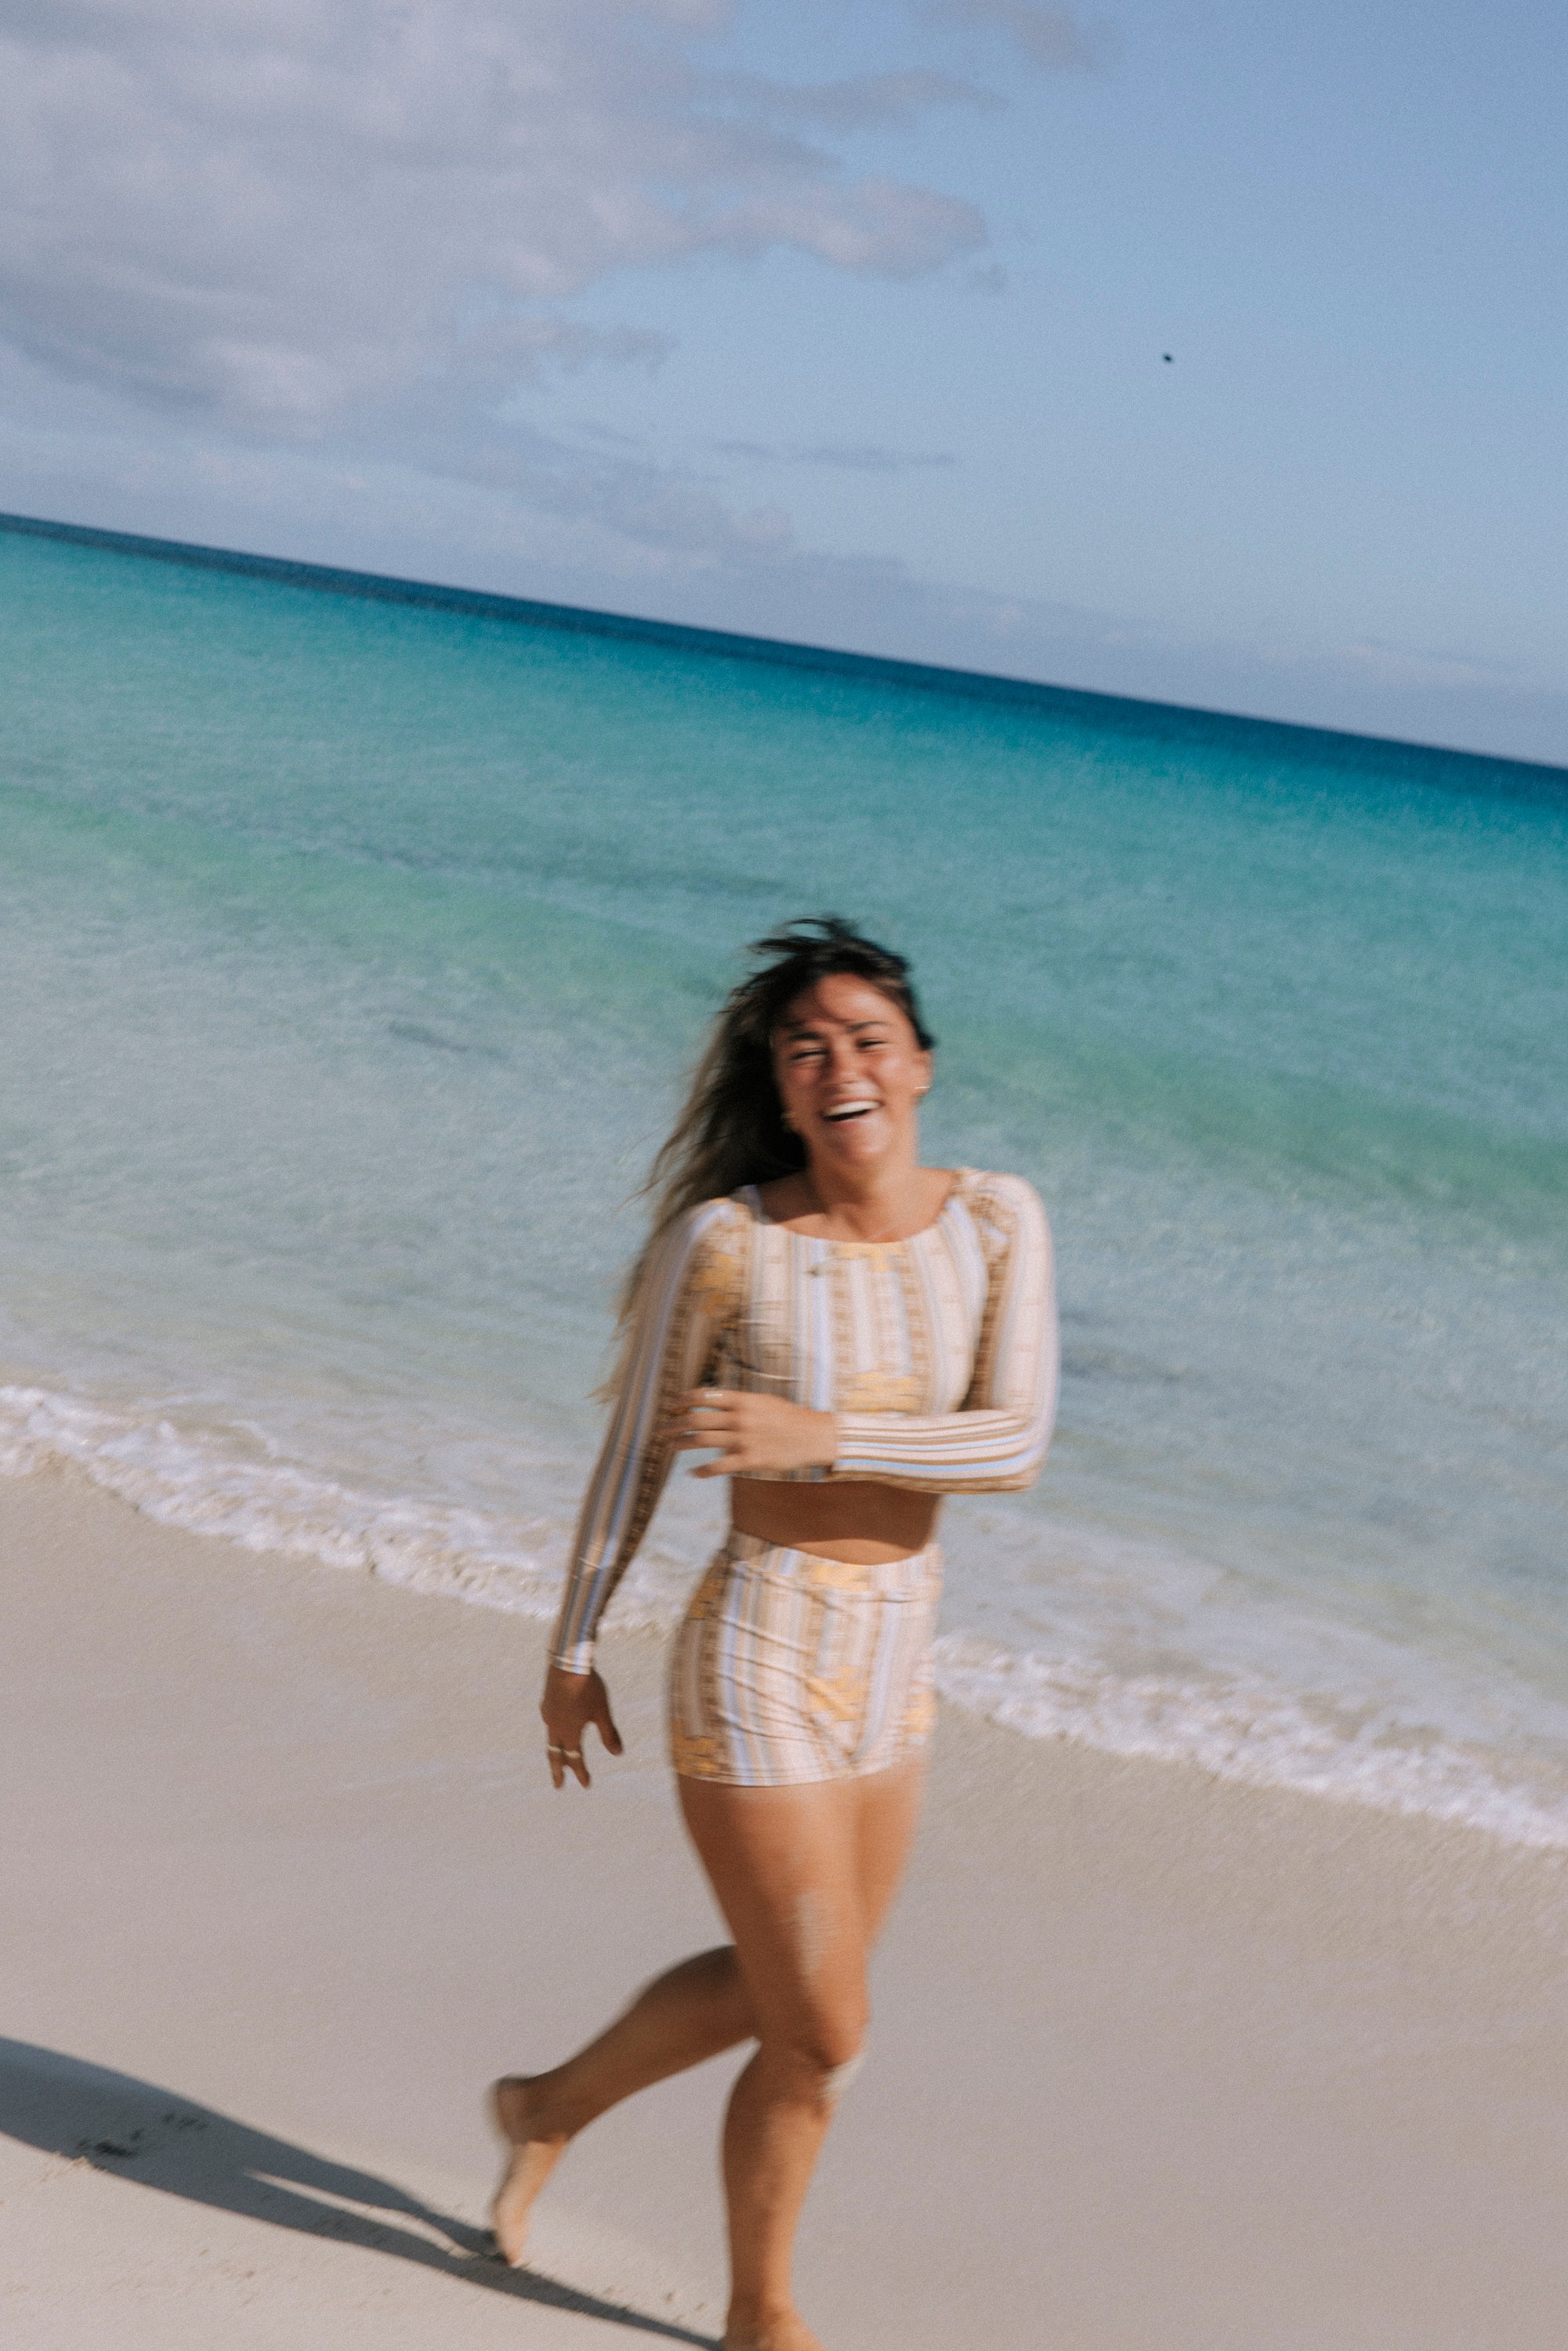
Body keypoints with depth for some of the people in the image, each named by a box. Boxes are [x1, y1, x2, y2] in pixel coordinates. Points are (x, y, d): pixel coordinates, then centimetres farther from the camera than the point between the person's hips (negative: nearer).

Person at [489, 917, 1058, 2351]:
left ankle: (553, 2108, 51)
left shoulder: (996, 1222, -6)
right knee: (822, 2042, 5)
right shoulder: (723, 1238, -15)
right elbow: (635, 1456, -5)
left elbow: (1016, 1444, -14)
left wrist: (822, 1435, -27)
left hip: (892, 1656, 6)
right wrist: (572, 1656, 2)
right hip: (760, 1665, -6)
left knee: (788, 1986, 25)